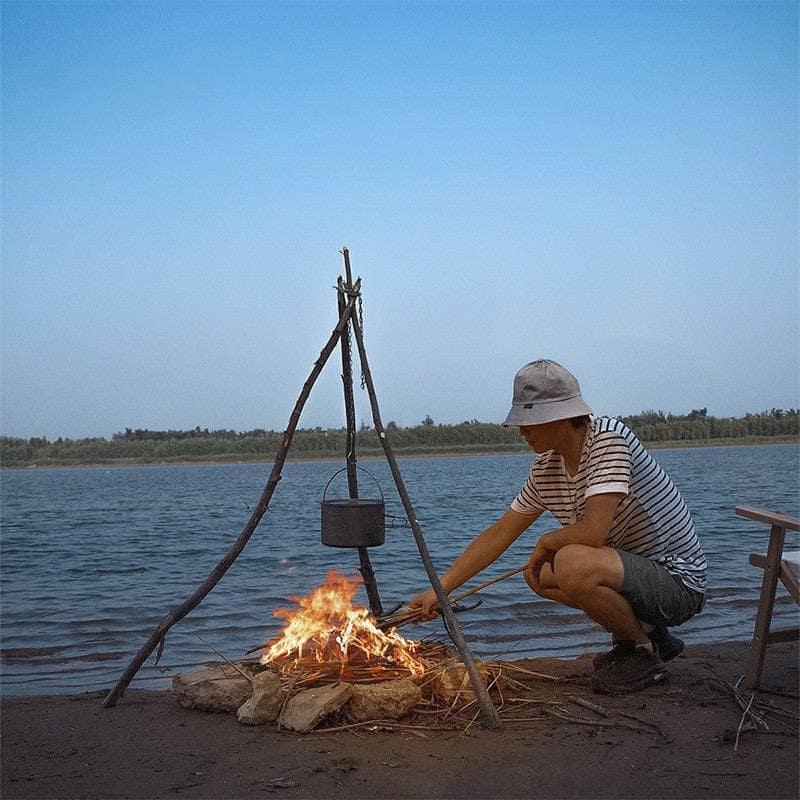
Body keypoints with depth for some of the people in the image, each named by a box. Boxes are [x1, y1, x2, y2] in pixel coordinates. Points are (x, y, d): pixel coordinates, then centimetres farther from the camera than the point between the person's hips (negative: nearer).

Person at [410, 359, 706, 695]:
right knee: (538, 574, 11)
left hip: (678, 582, -9)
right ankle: (649, 633, 15)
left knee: (572, 563, -31)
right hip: (636, 572, 9)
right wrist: (440, 589, 4)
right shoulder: (545, 469, 2)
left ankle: (644, 653, -4)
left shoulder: (608, 438, -23)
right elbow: (499, 534, 8)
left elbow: (593, 532, -32)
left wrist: (546, 542, -10)